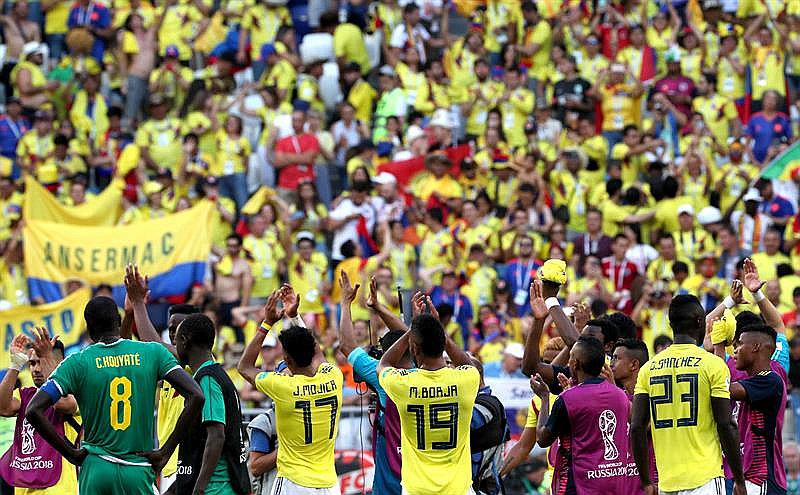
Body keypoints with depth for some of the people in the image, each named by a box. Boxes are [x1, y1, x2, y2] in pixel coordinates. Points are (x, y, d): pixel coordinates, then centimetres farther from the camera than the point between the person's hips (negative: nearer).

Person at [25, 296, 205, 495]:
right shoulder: (153, 353, 2)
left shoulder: (78, 363, 0)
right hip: (138, 472, 0)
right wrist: (166, 452, -2)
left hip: (95, 470, 0)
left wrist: (70, 453, 2)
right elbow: (196, 396, -6)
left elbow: (33, 411, -7)